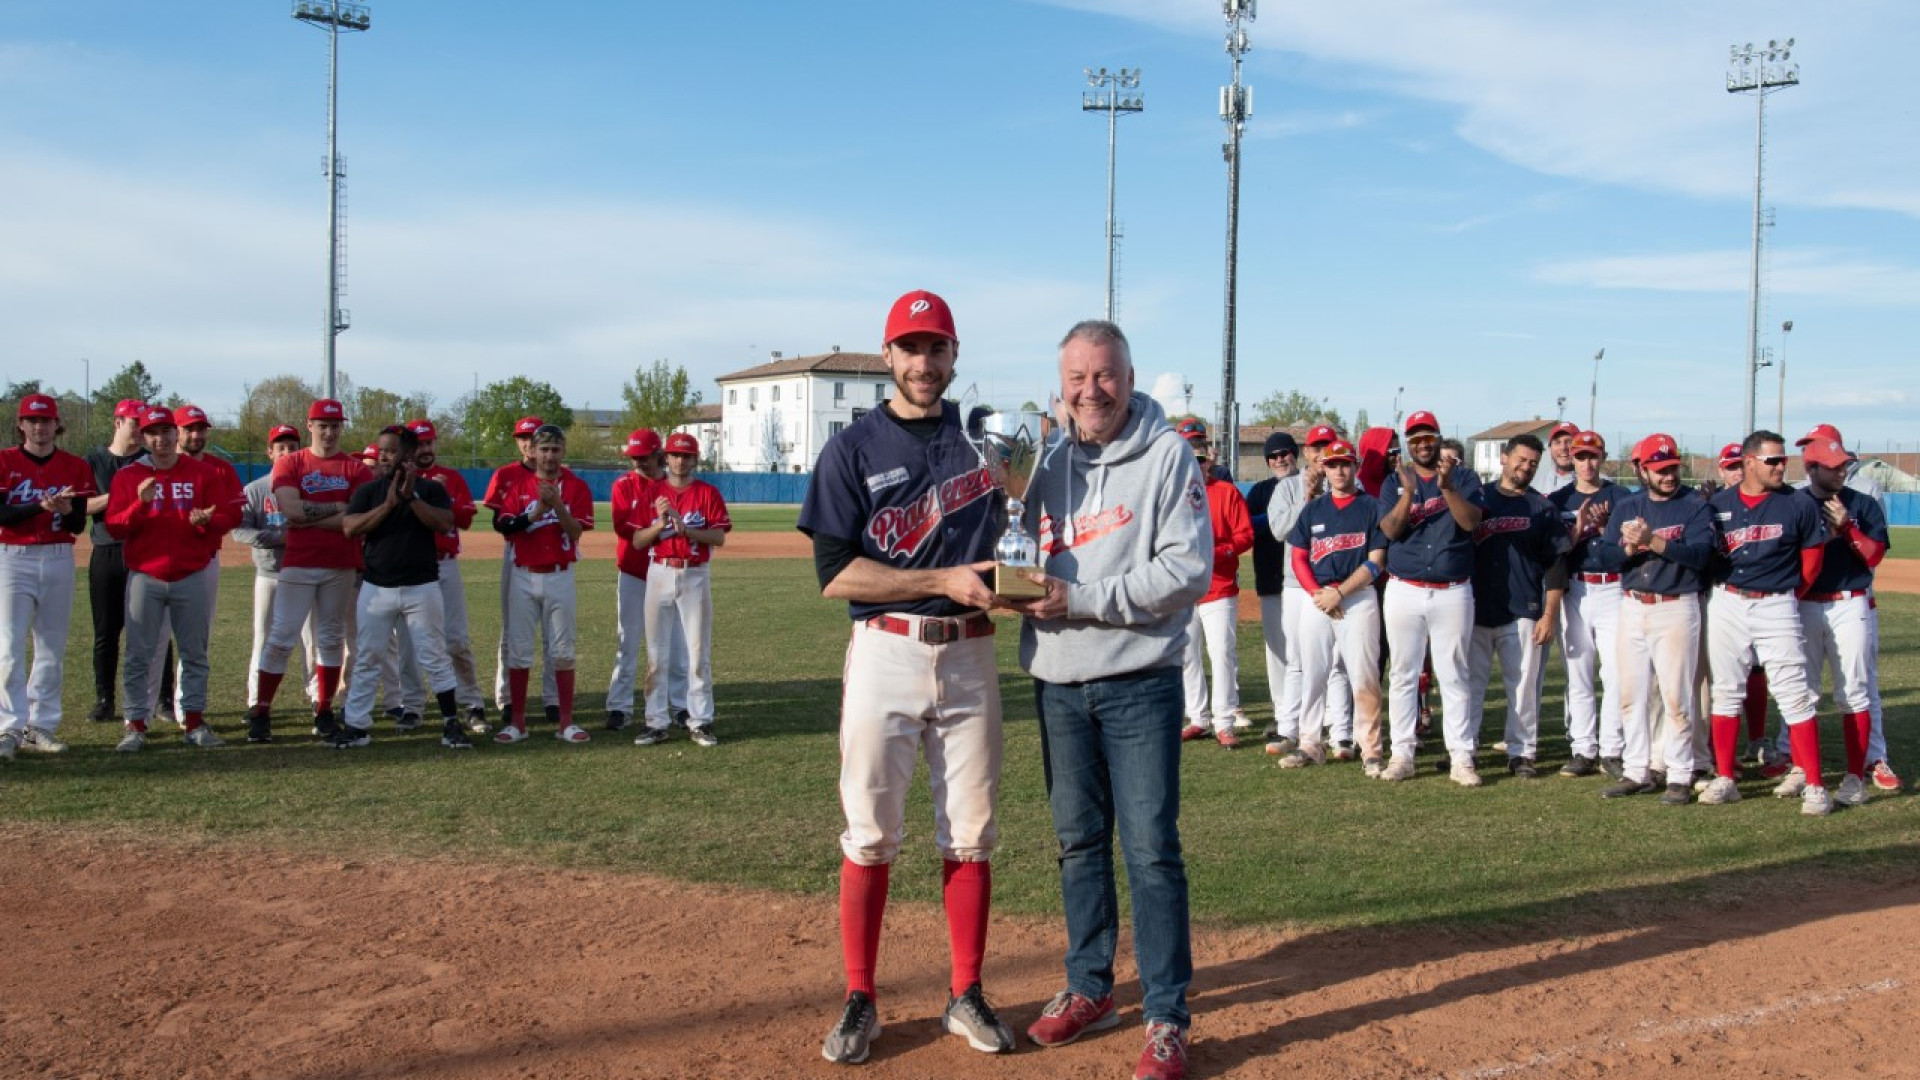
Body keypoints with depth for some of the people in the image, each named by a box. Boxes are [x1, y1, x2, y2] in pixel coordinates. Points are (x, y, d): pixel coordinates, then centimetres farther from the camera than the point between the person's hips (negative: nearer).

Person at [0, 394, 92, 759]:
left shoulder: (75, 467, 6)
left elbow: (79, 525, 1)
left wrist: (67, 510, -20)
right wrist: (41, 505, -24)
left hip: (59, 560, 3)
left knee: (52, 648, 6)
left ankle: (41, 726, 13)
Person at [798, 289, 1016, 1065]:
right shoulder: (853, 449, -3)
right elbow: (835, 575, -10)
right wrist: (943, 580, -16)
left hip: (969, 657, 3)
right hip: (884, 655, -3)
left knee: (971, 834, 8)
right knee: (870, 835, 3)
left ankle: (967, 996, 20)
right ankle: (860, 1001, 15)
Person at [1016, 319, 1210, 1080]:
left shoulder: (1167, 456, -7)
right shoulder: (1047, 464, 10)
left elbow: (1188, 571, -15)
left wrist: (1080, 599, -20)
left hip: (1138, 684, -5)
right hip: (1057, 684, 5)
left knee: (1151, 850, -3)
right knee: (1078, 842, 14)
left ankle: (1167, 1018, 8)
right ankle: (1089, 991, 29)